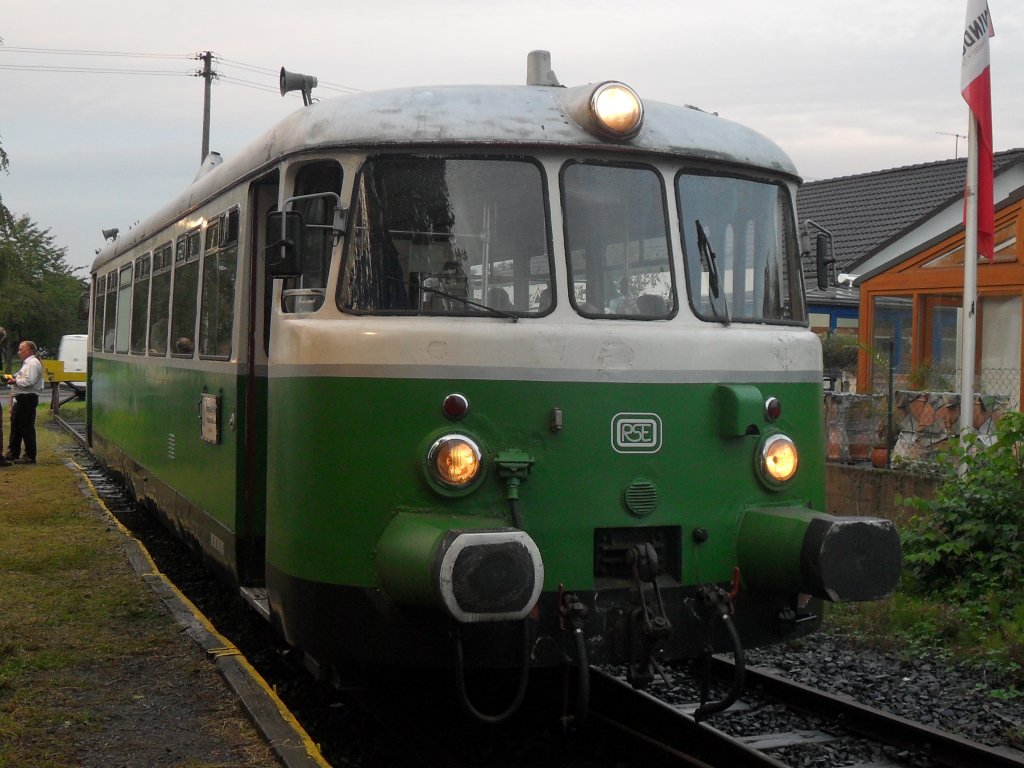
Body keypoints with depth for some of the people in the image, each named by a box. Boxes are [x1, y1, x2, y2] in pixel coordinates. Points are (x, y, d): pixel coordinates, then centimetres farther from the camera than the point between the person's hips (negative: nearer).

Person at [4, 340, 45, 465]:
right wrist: (14, 378, 10)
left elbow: (29, 381, -23)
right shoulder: (27, 363, 20)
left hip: (28, 398, -11)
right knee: (16, 426, 16)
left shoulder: (33, 363, -13)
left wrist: (15, 381, -12)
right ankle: (13, 453, 24)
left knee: (26, 428, -8)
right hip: (22, 399, 11)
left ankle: (30, 456, -4)